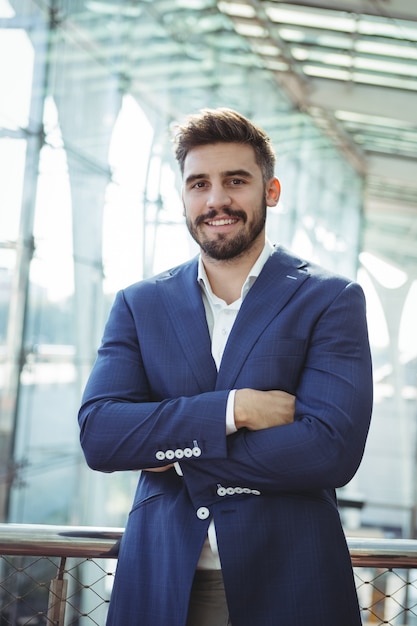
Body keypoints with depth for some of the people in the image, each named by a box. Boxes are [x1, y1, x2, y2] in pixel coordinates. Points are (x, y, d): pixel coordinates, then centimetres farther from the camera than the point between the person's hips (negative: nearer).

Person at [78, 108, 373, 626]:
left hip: (287, 584, -2)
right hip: (159, 583, 2)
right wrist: (232, 408, -17)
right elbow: (97, 435, -6)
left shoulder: (331, 300, -2)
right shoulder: (139, 305, 6)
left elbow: (333, 448, -14)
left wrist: (176, 450, -10)